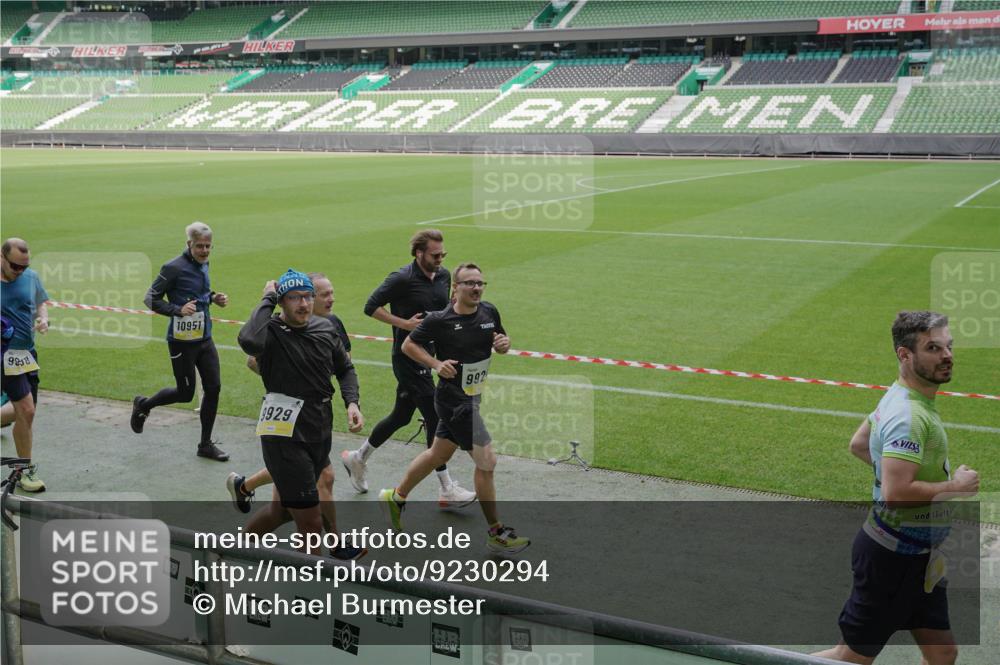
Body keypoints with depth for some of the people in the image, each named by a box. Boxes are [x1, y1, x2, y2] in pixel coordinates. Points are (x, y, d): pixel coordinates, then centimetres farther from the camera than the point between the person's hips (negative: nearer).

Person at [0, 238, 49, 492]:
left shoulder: (31, 277, 1)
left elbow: (41, 304, 17)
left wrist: (43, 319, -5)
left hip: (27, 352, 6)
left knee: (24, 411, 14)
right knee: (26, 411, -12)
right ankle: (26, 471, 2)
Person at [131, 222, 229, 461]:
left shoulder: (203, 265, 7)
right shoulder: (174, 268, -16)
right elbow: (151, 298, -12)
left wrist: (214, 298, 4)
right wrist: (178, 310, -25)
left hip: (205, 337, 7)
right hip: (182, 341, -7)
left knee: (213, 388, 3)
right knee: (185, 393, 4)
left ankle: (206, 444, 16)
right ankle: (143, 405, 32)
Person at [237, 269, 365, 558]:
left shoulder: (325, 328, 6)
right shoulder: (271, 331, -15)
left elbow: (345, 369, 20)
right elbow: (249, 340, -40)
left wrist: (352, 402, 3)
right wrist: (268, 300, -25)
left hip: (320, 432, 7)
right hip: (284, 436, -7)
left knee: (282, 508, 22)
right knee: (311, 524, -5)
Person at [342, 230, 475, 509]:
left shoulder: (444, 276, 6)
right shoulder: (402, 279, -16)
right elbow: (371, 306, -12)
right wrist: (405, 323, -19)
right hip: (407, 358, -8)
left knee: (401, 416, 18)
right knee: (435, 419, -8)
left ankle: (357, 458, 38)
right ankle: (447, 490, -2)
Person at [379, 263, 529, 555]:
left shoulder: (489, 312, 0)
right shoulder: (439, 320, -16)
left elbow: (501, 344, 14)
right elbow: (408, 345, -5)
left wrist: (504, 343, -10)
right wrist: (436, 364, -18)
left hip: (472, 397, 8)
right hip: (453, 399, -8)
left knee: (439, 454, 22)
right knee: (487, 461, -8)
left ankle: (396, 497, 43)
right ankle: (496, 533, 5)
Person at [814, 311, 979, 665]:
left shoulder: (899, 398, 8)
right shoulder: (910, 415, -24)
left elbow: (858, 444, 23)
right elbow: (895, 492, -33)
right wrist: (955, 487, -19)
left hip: (916, 557, 10)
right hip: (893, 556, -10)